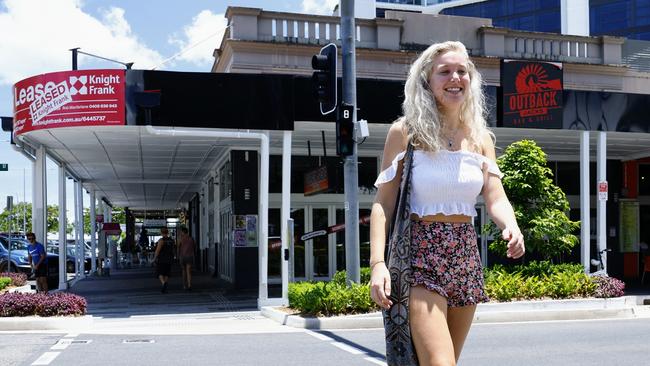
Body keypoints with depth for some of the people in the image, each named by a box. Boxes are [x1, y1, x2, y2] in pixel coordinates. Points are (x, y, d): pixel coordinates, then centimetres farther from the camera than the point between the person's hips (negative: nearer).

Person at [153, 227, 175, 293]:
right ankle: (164, 288, 10)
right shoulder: (171, 241, 2)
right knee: (166, 273, 11)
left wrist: (154, 258, -8)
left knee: (160, 273, 3)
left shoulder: (161, 240, -15)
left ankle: (163, 283, -23)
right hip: (169, 259, 5)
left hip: (161, 259, -5)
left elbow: (157, 250, -17)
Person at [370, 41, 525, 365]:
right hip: (421, 253, -5)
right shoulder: (406, 132, -4)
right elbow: (383, 203, -7)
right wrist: (377, 263, -19)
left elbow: (496, 198, 1)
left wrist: (511, 227, -22)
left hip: (465, 254, 5)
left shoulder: (480, 137, 9)